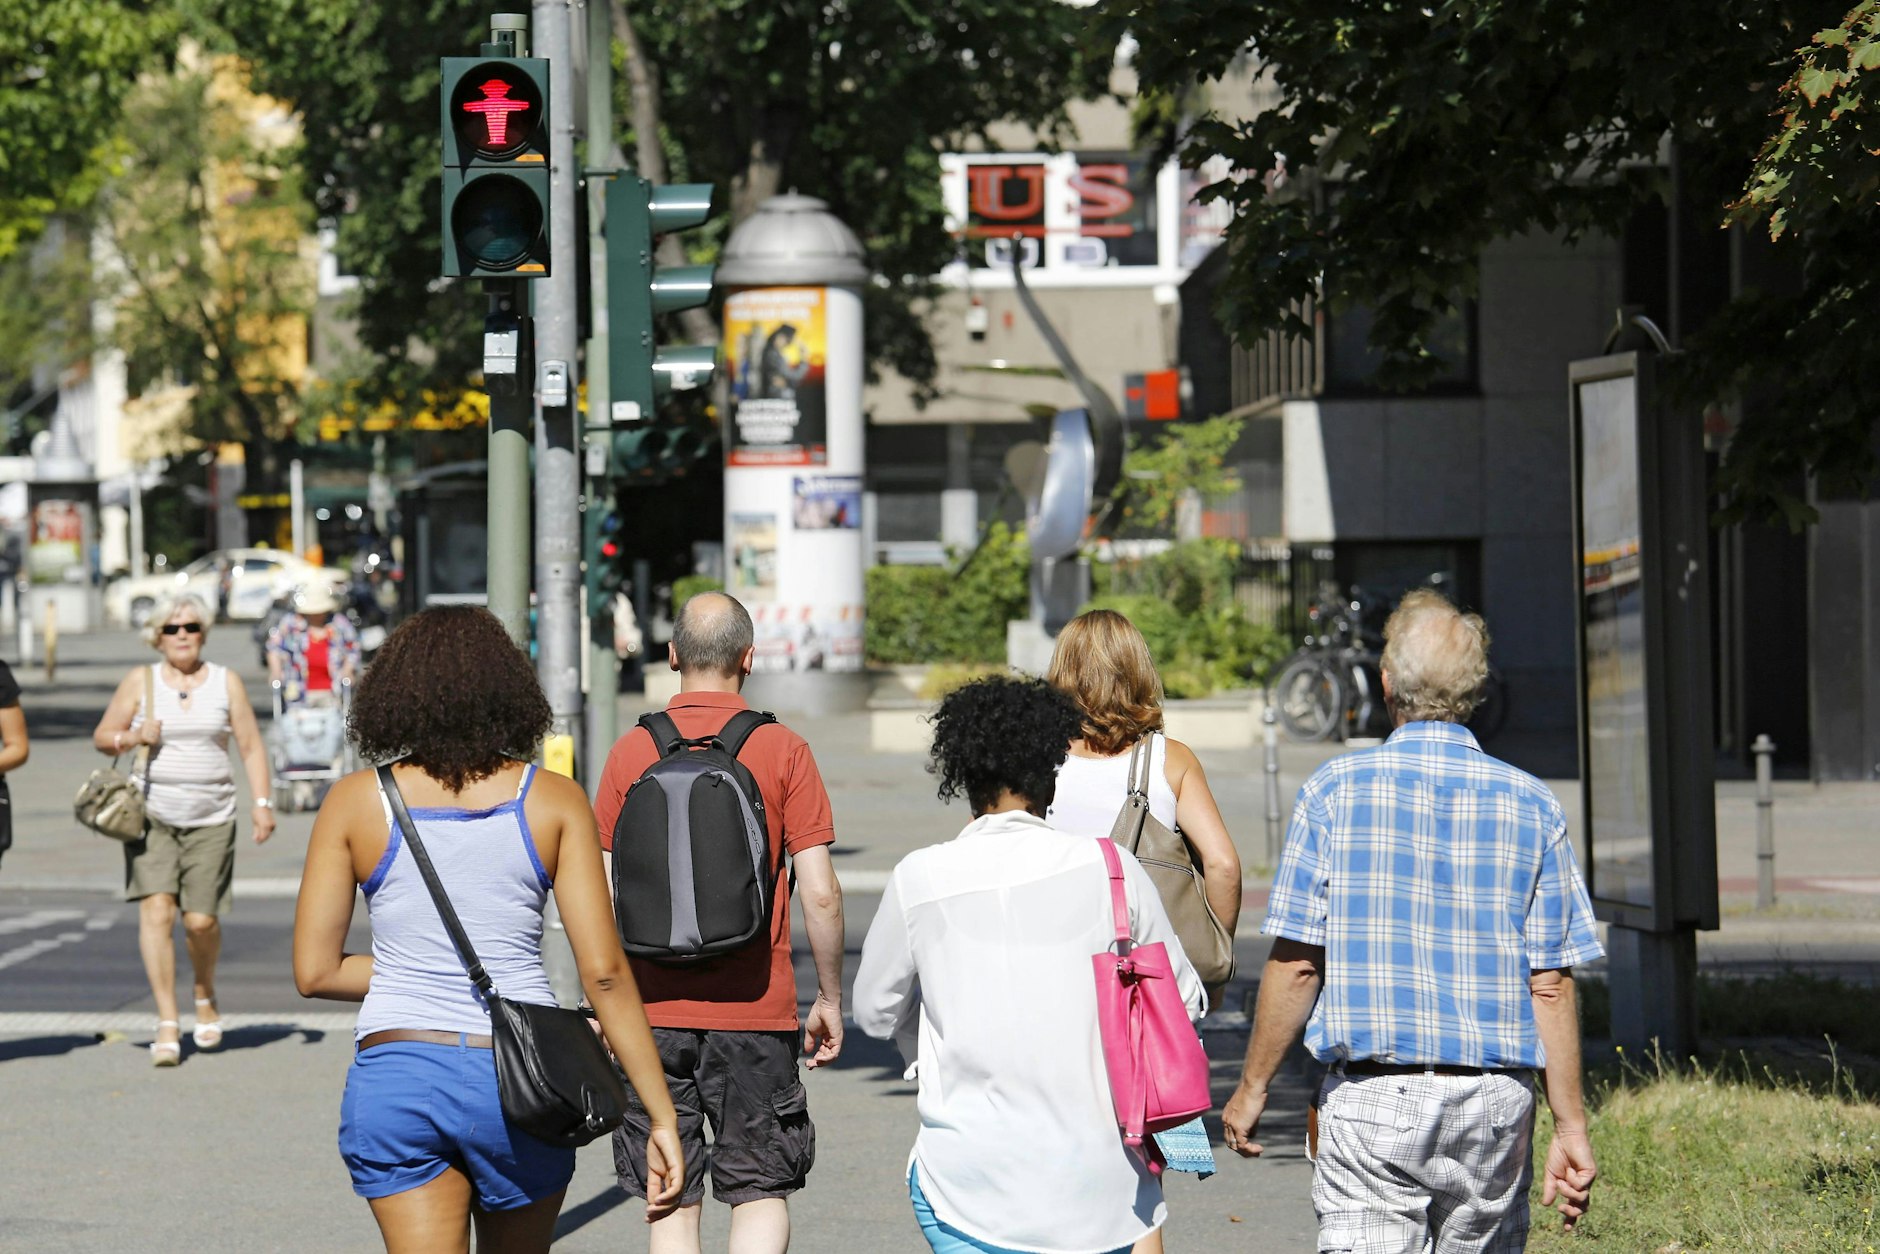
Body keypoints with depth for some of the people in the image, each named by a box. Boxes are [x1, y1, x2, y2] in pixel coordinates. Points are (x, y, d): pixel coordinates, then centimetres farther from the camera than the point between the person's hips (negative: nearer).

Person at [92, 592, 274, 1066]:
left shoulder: (226, 682, 7)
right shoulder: (140, 681, 6)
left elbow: (251, 747, 7)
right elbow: (102, 737, 10)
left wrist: (262, 803, -3)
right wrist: (133, 737, -11)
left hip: (211, 817, 0)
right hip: (152, 813, 0)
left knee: (200, 919, -4)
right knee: (156, 910, -13)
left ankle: (205, 997, 26)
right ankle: (167, 1023, -10)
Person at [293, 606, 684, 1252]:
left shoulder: (355, 802, 1)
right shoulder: (552, 801, -1)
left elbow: (314, 971, 1)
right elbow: (604, 972, -6)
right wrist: (661, 1115, -2)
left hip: (395, 1078, -1)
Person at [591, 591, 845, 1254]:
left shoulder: (630, 752, 1)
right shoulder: (783, 751, -4)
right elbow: (820, 893, -6)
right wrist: (830, 999, 5)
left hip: (656, 1011, 2)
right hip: (755, 1012, -2)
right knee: (761, 1192, 7)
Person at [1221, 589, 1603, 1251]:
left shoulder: (1335, 790, -4)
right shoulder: (1530, 804, 3)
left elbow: (1297, 964, -5)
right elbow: (1551, 985, 1)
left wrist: (1251, 1088, 7)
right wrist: (1570, 1127, 6)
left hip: (1373, 1098, -3)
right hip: (1495, 1098, 3)